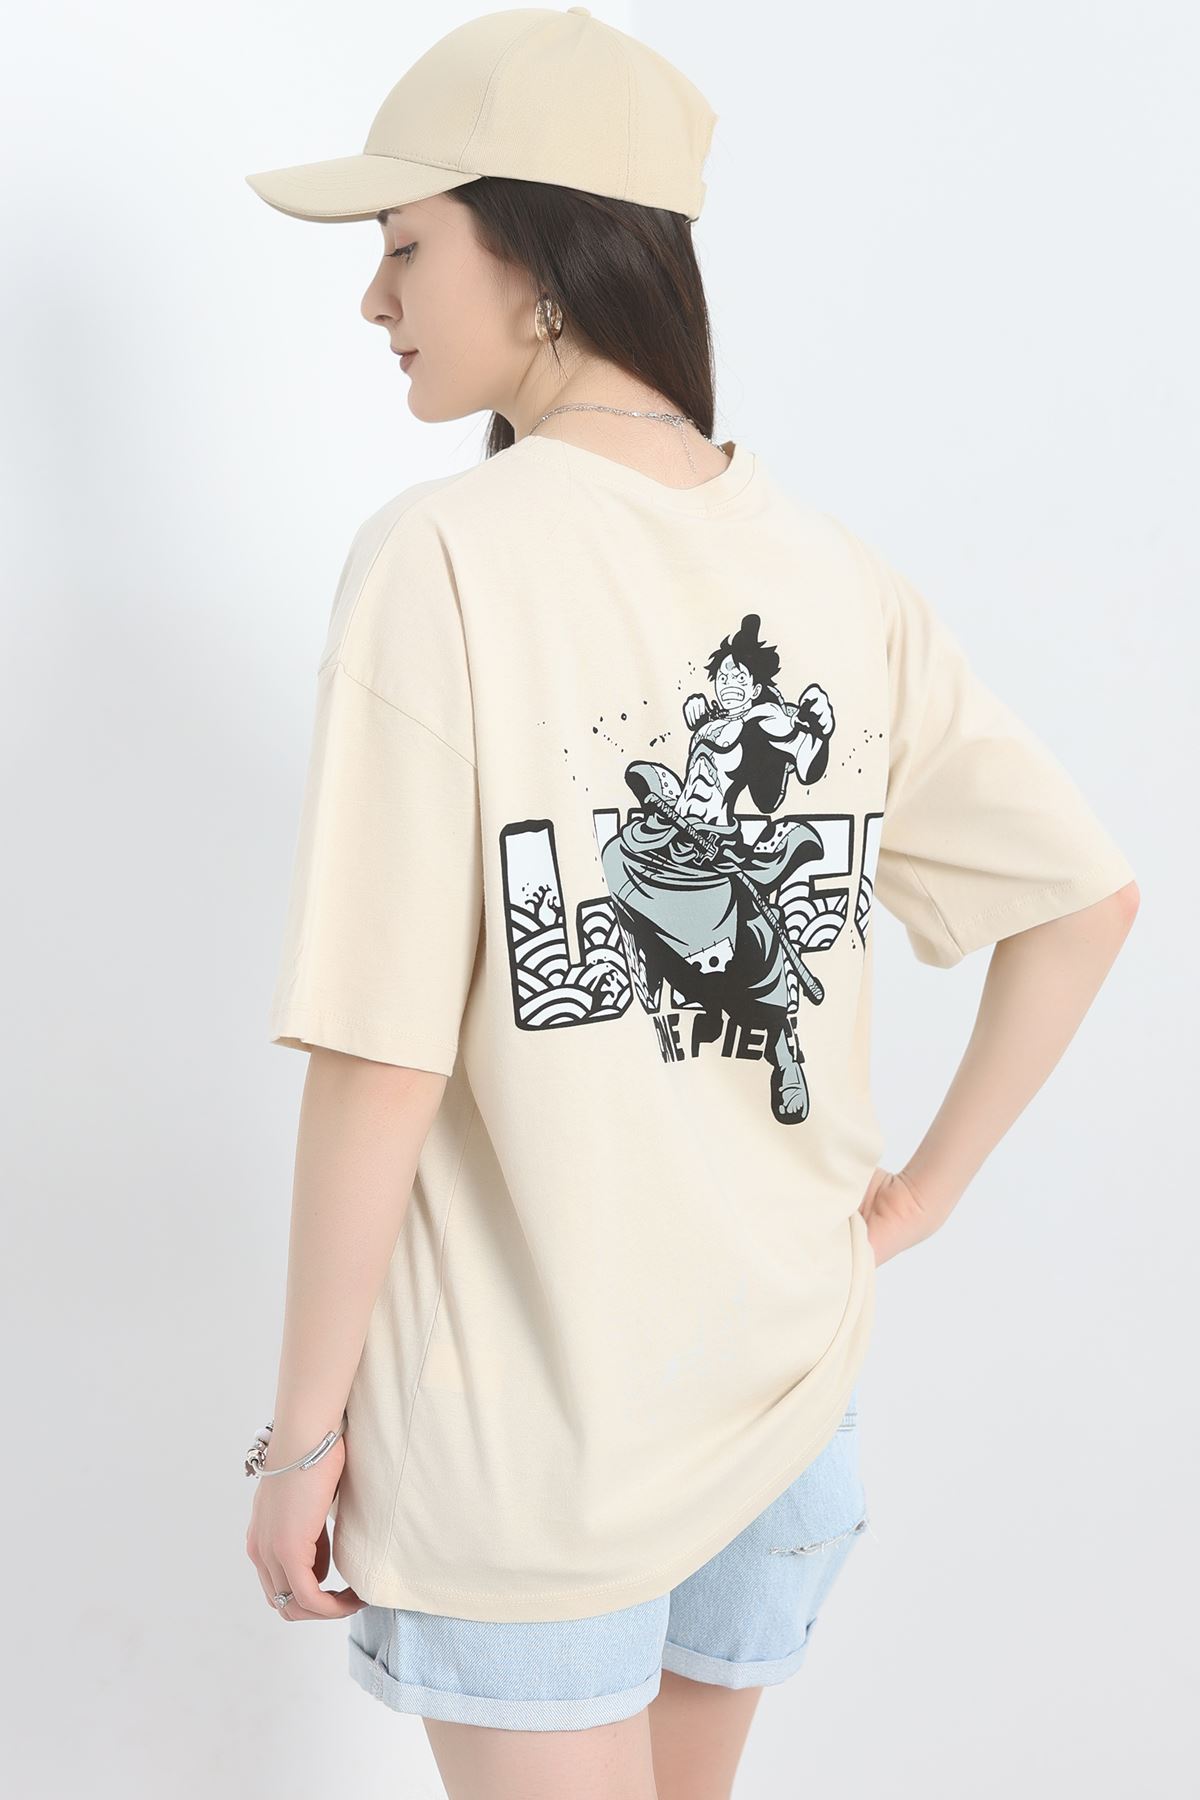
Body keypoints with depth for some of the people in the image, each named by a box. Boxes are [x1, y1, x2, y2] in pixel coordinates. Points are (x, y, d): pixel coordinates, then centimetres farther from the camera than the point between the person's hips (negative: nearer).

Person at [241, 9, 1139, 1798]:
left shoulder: (442, 558, -20)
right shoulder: (838, 567, -3)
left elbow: (381, 1064, -21)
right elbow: (1088, 897, 3)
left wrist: (303, 1432, -9)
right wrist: (916, 1197, 8)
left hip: (523, 1433, -5)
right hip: (786, 1391, 6)